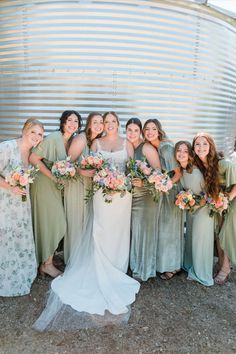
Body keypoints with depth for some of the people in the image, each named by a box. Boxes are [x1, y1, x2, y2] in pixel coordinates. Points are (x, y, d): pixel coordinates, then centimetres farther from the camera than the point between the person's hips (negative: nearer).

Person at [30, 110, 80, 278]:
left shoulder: (71, 141, 5)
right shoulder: (53, 138, -18)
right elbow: (34, 158, -21)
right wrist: (53, 176, -21)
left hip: (56, 186, 8)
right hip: (44, 185, -8)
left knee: (57, 223, 13)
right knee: (49, 223, -1)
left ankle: (46, 261, 30)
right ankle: (47, 264, 15)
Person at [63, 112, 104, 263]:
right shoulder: (80, 139, -16)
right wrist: (82, 171, -29)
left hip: (91, 185, 7)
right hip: (77, 184, -6)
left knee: (87, 222, 15)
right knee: (76, 221, 4)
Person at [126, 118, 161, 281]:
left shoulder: (147, 148, -8)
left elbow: (158, 171, -11)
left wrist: (144, 182, -24)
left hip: (146, 195, -5)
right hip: (129, 196, 5)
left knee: (144, 231, 3)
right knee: (132, 231, 11)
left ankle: (144, 269, 21)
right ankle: (133, 265, 30)